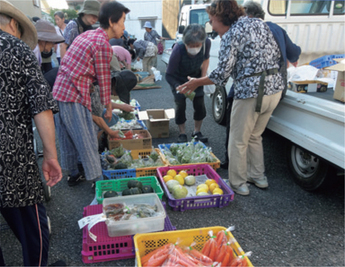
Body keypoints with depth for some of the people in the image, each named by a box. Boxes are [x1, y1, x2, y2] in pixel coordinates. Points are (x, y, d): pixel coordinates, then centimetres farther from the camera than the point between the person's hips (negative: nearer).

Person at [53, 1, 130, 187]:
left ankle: (73, 174, 35)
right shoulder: (103, 45, -13)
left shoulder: (86, 35, 14)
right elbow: (104, 80, -9)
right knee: (87, 142, 2)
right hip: (74, 97, -9)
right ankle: (97, 181, 15)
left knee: (67, 138, 19)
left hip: (58, 91, 9)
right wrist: (108, 108, 3)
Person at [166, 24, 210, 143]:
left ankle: (197, 131, 23)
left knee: (200, 105, 2)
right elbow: (169, 75, -31)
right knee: (180, 105, -7)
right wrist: (179, 87, -49)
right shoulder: (178, 50, -38)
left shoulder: (207, 43, -27)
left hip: (196, 77, 3)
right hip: (179, 79, -3)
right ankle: (182, 134, 13)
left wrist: (203, 77, -10)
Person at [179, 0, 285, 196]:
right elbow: (277, 54, 14)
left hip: (251, 93, -8)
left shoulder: (231, 35, -10)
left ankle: (238, 184, 19)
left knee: (238, 141, 8)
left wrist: (197, 83, -1)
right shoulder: (259, 23, 13)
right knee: (255, 136, 23)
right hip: (275, 88, 8)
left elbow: (222, 74, -14)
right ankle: (258, 177, 34)